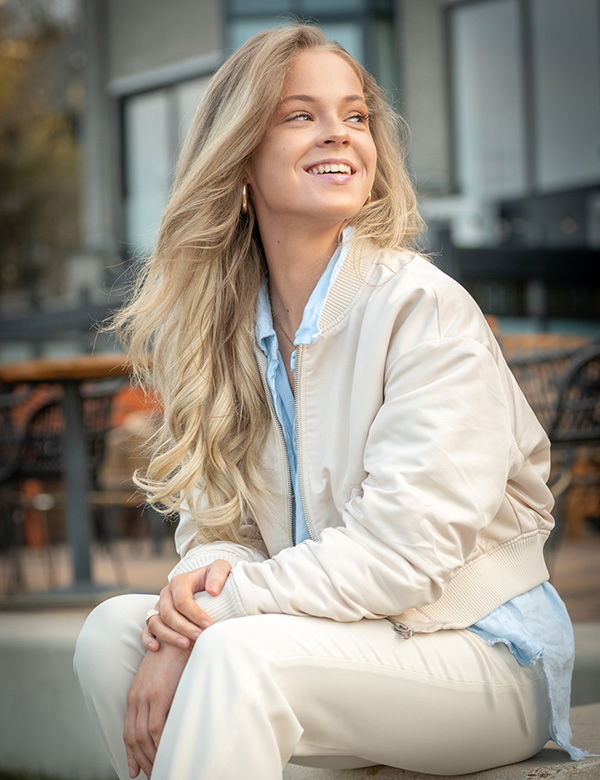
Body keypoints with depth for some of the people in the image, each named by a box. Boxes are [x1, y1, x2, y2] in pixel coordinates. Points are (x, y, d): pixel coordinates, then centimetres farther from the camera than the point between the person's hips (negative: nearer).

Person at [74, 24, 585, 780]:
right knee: (113, 627, -15)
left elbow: (402, 551, -20)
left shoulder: (425, 307, -14)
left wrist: (214, 612, -22)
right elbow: (217, 517, 8)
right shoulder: (230, 321, 7)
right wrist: (206, 577, -17)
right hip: (335, 635, 6)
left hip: (480, 652, -6)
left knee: (241, 655, -32)